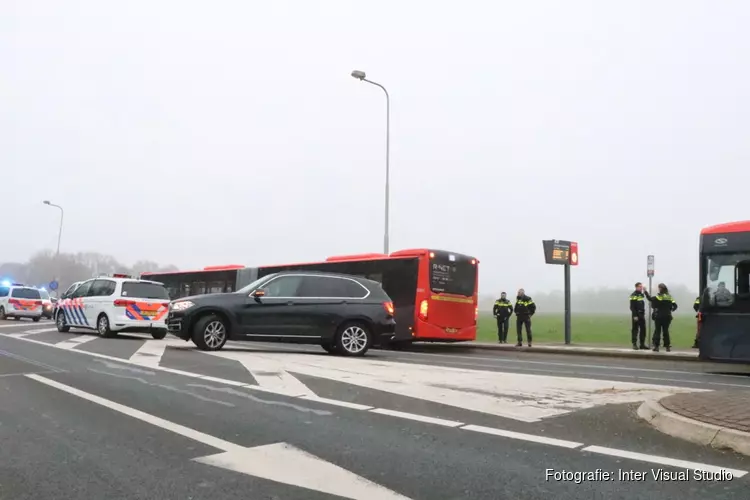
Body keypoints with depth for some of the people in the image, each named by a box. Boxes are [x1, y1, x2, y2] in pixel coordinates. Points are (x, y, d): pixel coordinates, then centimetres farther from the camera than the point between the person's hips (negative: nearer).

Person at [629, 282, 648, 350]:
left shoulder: (641, 294, 15)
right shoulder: (633, 295, -10)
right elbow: (632, 307, -15)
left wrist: (643, 313, 14)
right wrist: (635, 316, -21)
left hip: (642, 315, 8)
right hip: (636, 316, -8)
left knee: (643, 330, 8)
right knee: (635, 330, -3)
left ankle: (642, 344, 15)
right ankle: (634, 344, 0)